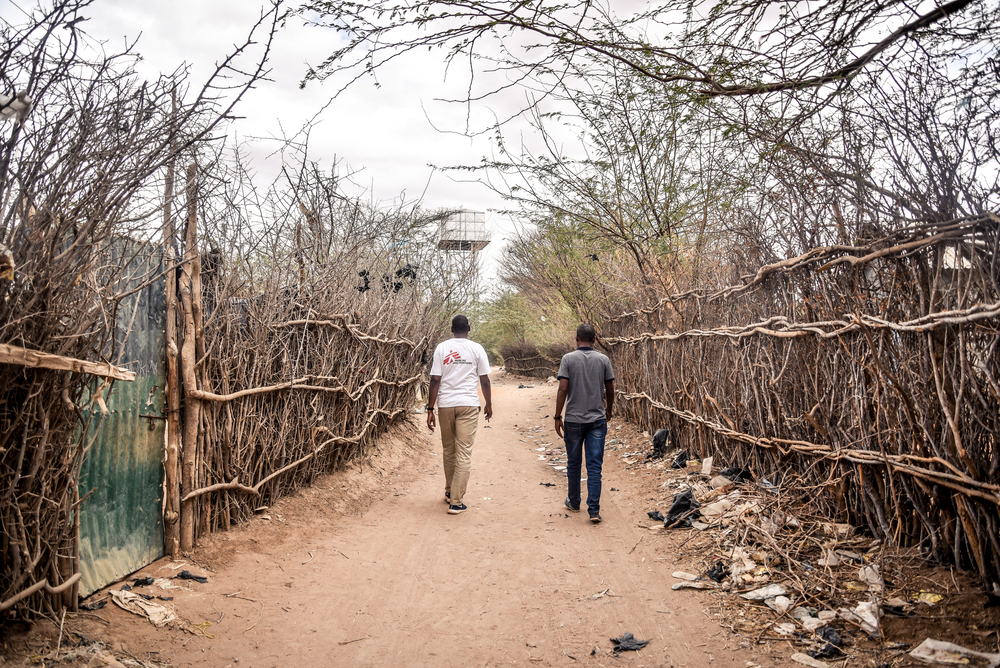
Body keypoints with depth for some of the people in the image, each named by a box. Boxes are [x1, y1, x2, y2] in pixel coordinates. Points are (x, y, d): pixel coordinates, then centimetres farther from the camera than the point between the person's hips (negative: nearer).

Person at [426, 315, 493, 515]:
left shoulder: (441, 348, 1)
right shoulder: (477, 349, 0)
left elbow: (435, 380, -3)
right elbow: (484, 380, 2)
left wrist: (430, 409, 0)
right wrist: (489, 404, 17)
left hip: (445, 404, 2)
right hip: (468, 404, -2)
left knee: (448, 450, 18)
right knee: (464, 453, 0)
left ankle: (450, 492, 33)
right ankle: (456, 502, -3)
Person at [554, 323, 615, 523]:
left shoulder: (568, 359, -5)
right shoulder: (603, 360, 1)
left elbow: (563, 390, -10)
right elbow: (610, 390, 6)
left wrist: (558, 417, -3)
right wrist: (609, 411, 24)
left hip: (574, 420, -1)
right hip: (597, 419, 1)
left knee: (574, 463, 15)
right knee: (595, 466, 2)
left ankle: (574, 503, 30)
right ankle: (594, 510, -2)